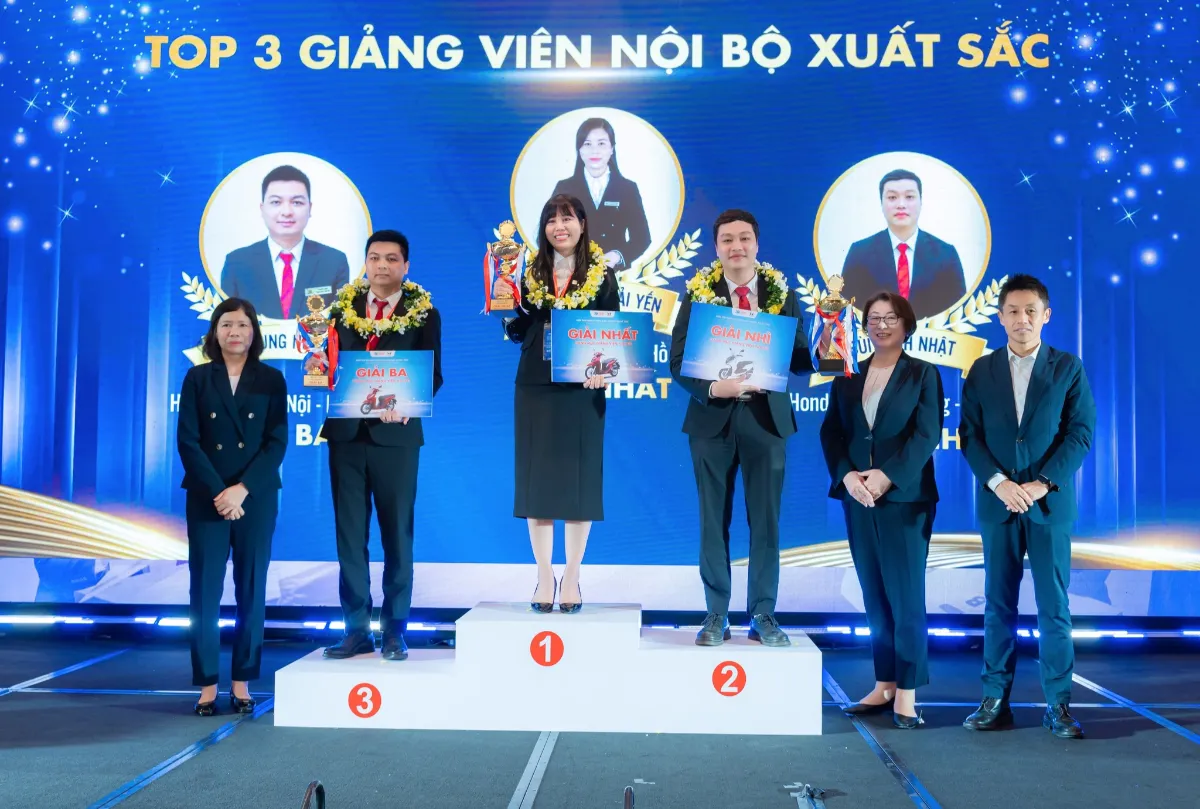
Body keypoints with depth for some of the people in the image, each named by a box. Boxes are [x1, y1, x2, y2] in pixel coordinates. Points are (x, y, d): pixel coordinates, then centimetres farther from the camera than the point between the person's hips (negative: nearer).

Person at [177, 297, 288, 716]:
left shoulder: (271, 379, 4)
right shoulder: (197, 378, 5)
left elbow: (277, 443, -2)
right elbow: (187, 441, -2)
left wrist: (242, 489, -14)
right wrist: (218, 493, -12)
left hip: (257, 500, 0)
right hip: (206, 500, 0)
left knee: (252, 590, 4)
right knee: (205, 591, 0)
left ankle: (242, 683, 13)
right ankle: (207, 685, 8)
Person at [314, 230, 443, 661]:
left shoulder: (424, 314, 2)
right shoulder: (343, 307, 10)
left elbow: (432, 376, -3)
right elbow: (329, 360, 12)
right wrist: (319, 365, -11)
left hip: (396, 433, -3)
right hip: (346, 432, 3)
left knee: (397, 533, 4)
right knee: (349, 533, 6)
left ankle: (395, 629, 13)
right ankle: (356, 628, 15)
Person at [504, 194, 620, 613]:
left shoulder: (602, 275, 4)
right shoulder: (530, 273, 8)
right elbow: (516, 333, 8)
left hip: (581, 389, -2)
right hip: (534, 388, 2)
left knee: (579, 479, 2)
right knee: (536, 478, 2)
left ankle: (572, 577, 11)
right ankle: (544, 576, 12)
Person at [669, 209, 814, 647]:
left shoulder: (783, 295, 4)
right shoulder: (698, 294, 0)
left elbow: (799, 361, 2)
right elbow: (678, 361, -5)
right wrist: (712, 388, -21)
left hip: (766, 417, 1)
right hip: (713, 418, 0)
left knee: (765, 520, 5)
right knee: (714, 521, 7)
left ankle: (763, 615, 17)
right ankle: (716, 615, 18)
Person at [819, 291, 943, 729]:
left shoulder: (923, 374, 3)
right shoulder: (847, 376, 12)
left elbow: (927, 434, -8)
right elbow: (830, 432, 6)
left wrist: (887, 475, -18)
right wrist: (847, 475, -11)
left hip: (904, 499, -4)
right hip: (858, 499, 4)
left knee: (905, 596, -3)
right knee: (874, 597, 8)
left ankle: (907, 693, 4)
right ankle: (884, 686, 15)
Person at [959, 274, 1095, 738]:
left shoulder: (1068, 368, 4)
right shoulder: (982, 370, 8)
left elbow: (1081, 433, -2)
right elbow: (969, 434, 2)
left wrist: (1042, 483, -13)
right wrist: (998, 482, -12)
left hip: (1050, 503, -1)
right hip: (998, 502, 1)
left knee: (1053, 605, 2)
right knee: (999, 605, 5)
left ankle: (1058, 704, 10)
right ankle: (995, 700, 11)